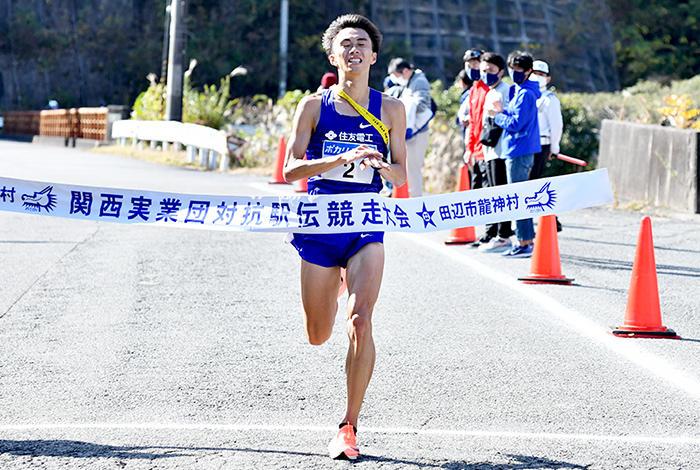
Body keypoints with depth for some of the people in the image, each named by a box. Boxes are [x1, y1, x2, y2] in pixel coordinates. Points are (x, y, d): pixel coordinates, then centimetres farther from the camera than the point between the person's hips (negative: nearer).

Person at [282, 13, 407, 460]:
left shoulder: (390, 109, 2)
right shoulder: (314, 106, 0)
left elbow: (401, 175, 5)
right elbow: (291, 168, -8)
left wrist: (379, 165, -18)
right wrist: (341, 159, -23)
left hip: (366, 226, -1)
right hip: (321, 223, 1)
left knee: (361, 321, -19)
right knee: (318, 336, 10)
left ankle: (349, 427, -8)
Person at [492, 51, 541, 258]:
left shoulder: (525, 94, -15)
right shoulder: (518, 91, 15)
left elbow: (516, 123, -20)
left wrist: (498, 116, -5)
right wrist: (503, 111, 3)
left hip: (519, 152, -10)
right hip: (521, 151, 10)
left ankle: (524, 243, -7)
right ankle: (526, 239, 21)